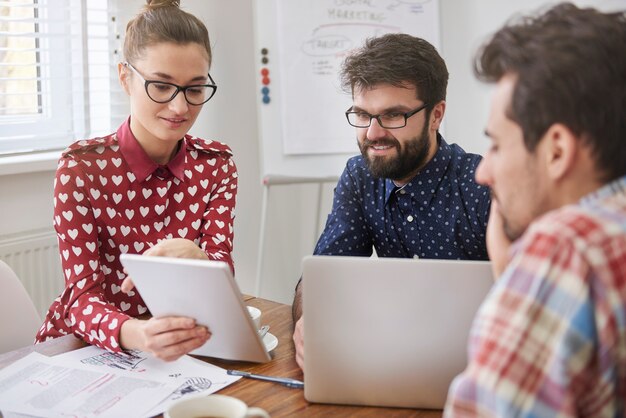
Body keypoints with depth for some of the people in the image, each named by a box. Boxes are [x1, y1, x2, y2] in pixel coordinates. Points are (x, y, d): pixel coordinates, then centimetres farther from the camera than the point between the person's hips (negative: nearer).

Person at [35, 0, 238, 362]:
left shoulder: (216, 164, -1)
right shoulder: (82, 166, -12)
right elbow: (82, 296, -18)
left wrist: (191, 256, -35)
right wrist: (133, 334, -41)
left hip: (180, 347, 4)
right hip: (82, 348, -3)